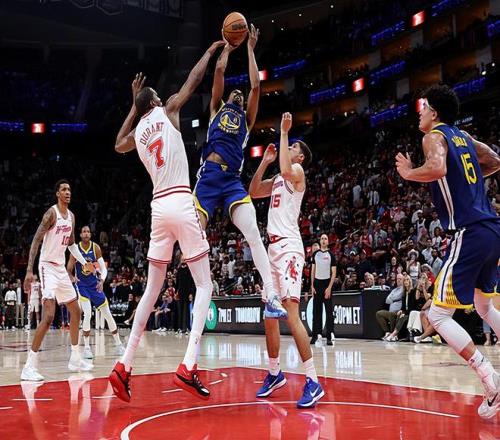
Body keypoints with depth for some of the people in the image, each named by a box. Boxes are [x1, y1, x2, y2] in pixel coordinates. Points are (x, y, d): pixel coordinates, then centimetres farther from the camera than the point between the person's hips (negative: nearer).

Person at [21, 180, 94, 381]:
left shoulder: (71, 216, 10)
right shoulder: (51, 213, -14)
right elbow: (36, 241, -21)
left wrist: (84, 262, 19)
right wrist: (29, 271, -28)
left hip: (61, 268, 9)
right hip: (47, 266, -9)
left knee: (76, 311, 15)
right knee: (49, 316, -20)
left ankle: (75, 359, 26)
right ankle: (29, 367, -17)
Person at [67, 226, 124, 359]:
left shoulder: (96, 248, -6)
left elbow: (103, 268, -7)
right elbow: (68, 270, -4)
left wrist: (102, 281, -25)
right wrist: (72, 277, -26)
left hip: (95, 284, 3)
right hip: (82, 285, -2)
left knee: (107, 314, 4)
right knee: (87, 314, -20)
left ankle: (118, 344, 17)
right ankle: (87, 348, -6)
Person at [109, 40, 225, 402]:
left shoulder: (137, 131, 18)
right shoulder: (167, 111, 5)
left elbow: (119, 145, 41)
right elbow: (193, 80, 9)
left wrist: (133, 106, 40)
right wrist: (212, 50, 25)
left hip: (159, 206, 5)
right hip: (182, 203, -5)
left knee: (152, 289, 12)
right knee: (204, 285, -2)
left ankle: (124, 366, 8)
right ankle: (189, 365, -17)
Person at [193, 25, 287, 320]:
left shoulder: (247, 119, 24)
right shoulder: (217, 109, 23)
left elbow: (256, 85, 15)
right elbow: (220, 71, 15)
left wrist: (250, 48, 21)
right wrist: (229, 47, 28)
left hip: (233, 180, 0)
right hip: (209, 176, 0)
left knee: (254, 234, -17)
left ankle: (271, 296, -25)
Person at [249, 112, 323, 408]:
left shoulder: (298, 171, -2)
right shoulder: (278, 180, 24)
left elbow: (286, 170, -25)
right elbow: (253, 192, 22)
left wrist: (283, 132, -15)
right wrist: (265, 161, 18)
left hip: (289, 247, -10)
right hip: (274, 247, 10)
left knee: (292, 314, -19)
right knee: (269, 315, 13)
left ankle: (313, 382, -17)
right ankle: (275, 373, 26)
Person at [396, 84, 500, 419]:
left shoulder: (434, 136, -5)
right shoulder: (463, 136, 18)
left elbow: (438, 168, -26)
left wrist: (408, 173, -9)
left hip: (470, 234, -9)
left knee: (438, 315, -4)